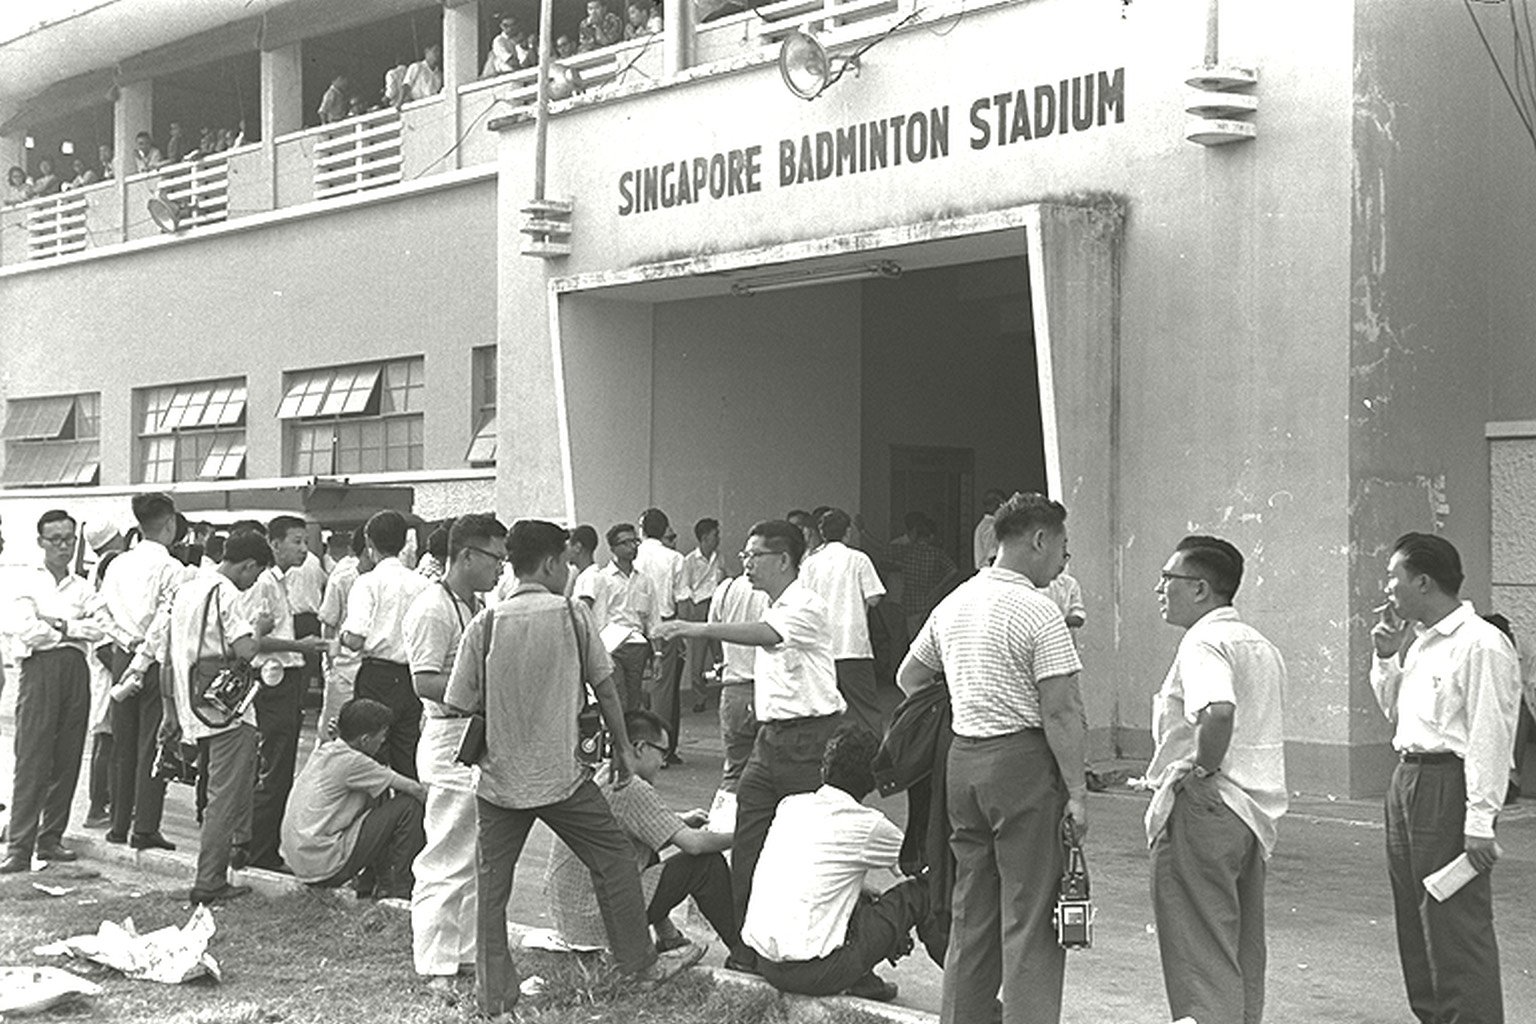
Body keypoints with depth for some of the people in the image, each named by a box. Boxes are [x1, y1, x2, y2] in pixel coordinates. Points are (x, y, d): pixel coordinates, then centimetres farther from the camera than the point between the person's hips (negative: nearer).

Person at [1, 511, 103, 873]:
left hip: (76, 670, 4)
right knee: (33, 759, -10)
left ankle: (51, 839, 12)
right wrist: (75, 629, 0)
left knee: (67, 759, 3)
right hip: (40, 669, -4)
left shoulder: (83, 588, 18)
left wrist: (59, 626, -7)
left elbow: (98, 628, 3)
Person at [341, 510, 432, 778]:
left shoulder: (368, 582, -9)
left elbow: (355, 640, -16)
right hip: (413, 677, 5)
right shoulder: (423, 583, 4)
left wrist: (343, 634, 6)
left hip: (378, 677, -5)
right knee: (409, 760, 10)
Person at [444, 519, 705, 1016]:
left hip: (500, 778, 1)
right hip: (562, 774, -1)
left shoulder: (485, 624, -6)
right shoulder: (573, 614, -7)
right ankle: (642, 963, 25)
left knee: (492, 885, 10)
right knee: (613, 859, 15)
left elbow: (461, 703, -4)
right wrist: (623, 747, 12)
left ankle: (493, 993, 15)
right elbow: (605, 687, 0)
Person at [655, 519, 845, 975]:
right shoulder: (774, 610, 17)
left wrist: (699, 628, -40)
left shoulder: (806, 607, -13)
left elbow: (764, 635, -31)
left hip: (809, 735, -9)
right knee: (747, 839, 3)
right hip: (771, 734, 9)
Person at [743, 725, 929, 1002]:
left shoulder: (790, 805, 9)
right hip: (813, 973, -7)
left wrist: (871, 893, 26)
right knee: (918, 894, 4)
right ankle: (860, 981, 11)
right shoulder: (867, 826, -7)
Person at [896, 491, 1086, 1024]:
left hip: (962, 759, 8)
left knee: (970, 910, 15)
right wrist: (1075, 790, -12)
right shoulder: (1037, 612, -13)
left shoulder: (954, 603, 12)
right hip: (1022, 761, -8)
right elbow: (1060, 712, -15)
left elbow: (909, 675, 23)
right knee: (1030, 916, -3)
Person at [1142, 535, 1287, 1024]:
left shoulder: (1203, 642, -15)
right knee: (1242, 953, 16)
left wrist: (1201, 767, -20)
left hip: (1203, 807, -9)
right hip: (1256, 813, 10)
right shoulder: (1262, 646, 16)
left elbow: (1218, 711, -34)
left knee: (1200, 953, -4)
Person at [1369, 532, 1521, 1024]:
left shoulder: (1481, 645, -14)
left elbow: (1490, 738, -18)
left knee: (1457, 927, -7)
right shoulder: (1420, 642, 14)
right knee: (1415, 923, 15)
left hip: (1448, 785, -9)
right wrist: (1386, 657, 10)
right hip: (1407, 779, 10)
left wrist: (1480, 821, -21)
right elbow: (1394, 711, 26)